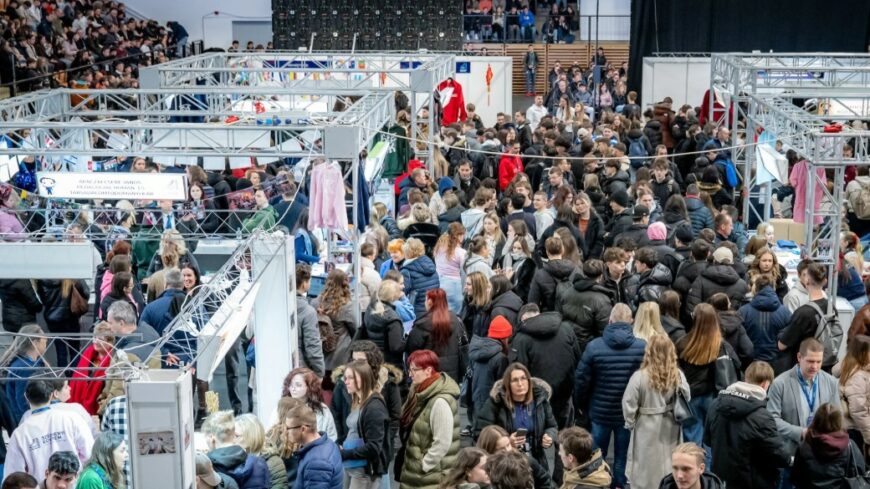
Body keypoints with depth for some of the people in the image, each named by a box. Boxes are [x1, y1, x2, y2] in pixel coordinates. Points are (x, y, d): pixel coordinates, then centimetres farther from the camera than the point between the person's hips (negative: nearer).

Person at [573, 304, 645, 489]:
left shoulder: (594, 346, -12)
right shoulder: (643, 347, -12)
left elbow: (581, 380, -8)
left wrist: (581, 405, 8)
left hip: (600, 412, 0)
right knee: (623, 458, 14)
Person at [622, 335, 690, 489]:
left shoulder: (640, 377, -20)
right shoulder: (678, 375, -10)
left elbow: (629, 404, -14)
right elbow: (686, 400, 0)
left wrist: (630, 423, 2)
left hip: (647, 429, -3)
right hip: (670, 428, 3)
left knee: (645, 472, 11)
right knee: (670, 467, 18)